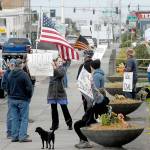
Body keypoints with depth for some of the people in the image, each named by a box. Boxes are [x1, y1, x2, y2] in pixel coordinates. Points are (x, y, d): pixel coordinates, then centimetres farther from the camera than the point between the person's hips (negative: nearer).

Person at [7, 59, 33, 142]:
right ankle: (23, 136, -5)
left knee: (15, 119, 10)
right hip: (23, 100, -6)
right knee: (24, 118, 0)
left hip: (12, 100, 6)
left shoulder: (10, 75, 6)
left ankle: (15, 136, 10)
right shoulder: (24, 74, -15)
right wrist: (29, 97, -1)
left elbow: (7, 87, 14)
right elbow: (29, 87, -15)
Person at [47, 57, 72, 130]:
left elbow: (60, 74, -21)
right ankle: (55, 124, 17)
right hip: (52, 92, 3)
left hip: (60, 91, -3)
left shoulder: (62, 69, -1)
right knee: (53, 109, 8)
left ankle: (69, 124, 8)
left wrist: (54, 67, -31)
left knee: (64, 108, -1)